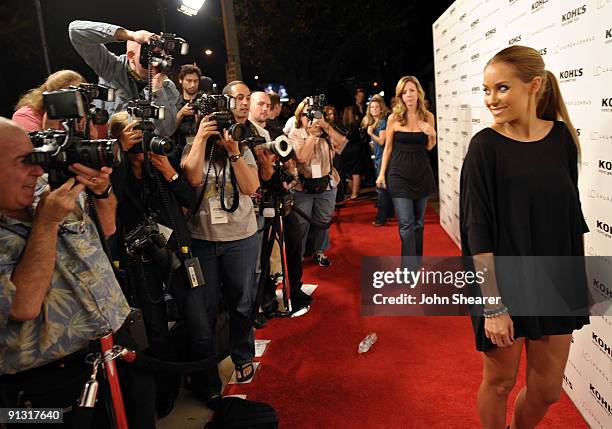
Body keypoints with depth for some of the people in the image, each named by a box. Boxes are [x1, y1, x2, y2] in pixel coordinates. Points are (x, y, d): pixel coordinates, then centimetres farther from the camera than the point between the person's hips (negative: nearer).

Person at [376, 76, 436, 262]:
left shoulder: (428, 116, 2)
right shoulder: (394, 118, -4)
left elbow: (429, 147, 12)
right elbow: (388, 148, 4)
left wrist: (432, 134, -8)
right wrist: (382, 173, 4)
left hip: (422, 172, 3)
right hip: (399, 174, -2)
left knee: (418, 223, 11)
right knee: (406, 225, -7)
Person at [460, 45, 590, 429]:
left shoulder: (562, 136, -1)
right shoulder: (485, 145, -13)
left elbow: (571, 213, 7)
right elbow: (478, 229, -15)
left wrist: (581, 278, 9)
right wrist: (493, 305, -17)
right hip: (503, 283, -4)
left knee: (548, 390, 16)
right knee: (500, 381, 13)